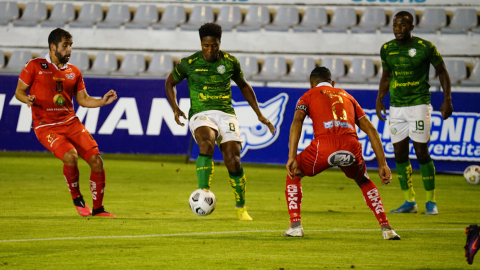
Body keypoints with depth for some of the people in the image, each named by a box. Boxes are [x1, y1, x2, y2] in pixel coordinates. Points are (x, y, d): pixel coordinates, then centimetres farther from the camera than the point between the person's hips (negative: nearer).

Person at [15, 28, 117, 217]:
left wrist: (102, 101, -1)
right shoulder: (35, 66, 0)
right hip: (46, 126, -5)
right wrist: (27, 99, -18)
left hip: (70, 122, 5)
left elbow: (83, 99, 16)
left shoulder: (74, 72, 13)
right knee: (70, 156, -29)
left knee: (96, 160, -7)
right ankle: (77, 198, -3)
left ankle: (98, 209, 9)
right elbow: (19, 91, 4)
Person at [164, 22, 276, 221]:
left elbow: (243, 86, 22)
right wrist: (175, 109, 1)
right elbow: (170, 83, 16)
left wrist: (259, 115, 20)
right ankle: (203, 193, -39)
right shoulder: (189, 63, 0)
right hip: (201, 114, -2)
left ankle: (241, 208, 6)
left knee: (232, 160, -13)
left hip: (226, 113, 2)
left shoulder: (230, 62, 5)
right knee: (206, 143, -36)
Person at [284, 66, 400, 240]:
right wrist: (382, 165, 24)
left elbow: (297, 121, 4)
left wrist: (292, 158, -4)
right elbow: (371, 130, 26)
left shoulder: (309, 95, 25)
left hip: (324, 145, -3)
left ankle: (295, 225, 14)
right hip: (352, 146, 3)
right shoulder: (347, 96, 35)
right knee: (364, 181, 33)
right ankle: (386, 228, 19)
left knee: (294, 174, 26)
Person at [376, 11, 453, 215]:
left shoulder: (425, 47, -8)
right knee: (400, 154, 3)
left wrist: (447, 100, -6)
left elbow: (442, 72, 1)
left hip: (419, 104, -5)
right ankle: (410, 202, 13)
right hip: (396, 107, 5)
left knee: (422, 152, -7)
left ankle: (431, 202, 4)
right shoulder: (387, 49, 6)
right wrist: (379, 99, 9)